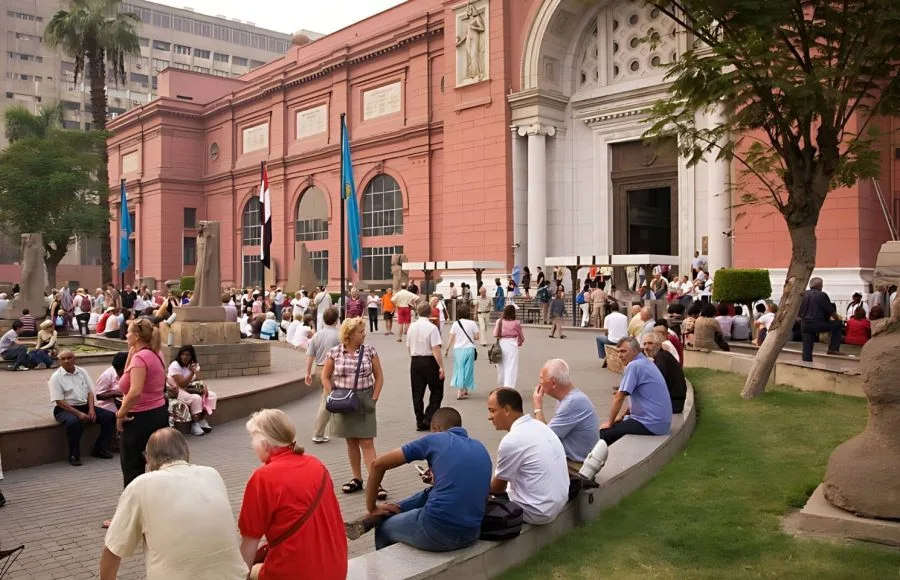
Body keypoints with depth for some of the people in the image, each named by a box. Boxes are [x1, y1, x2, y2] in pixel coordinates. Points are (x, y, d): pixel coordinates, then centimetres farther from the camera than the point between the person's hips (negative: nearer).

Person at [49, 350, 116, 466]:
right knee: (73, 422, -39)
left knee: (110, 416, -13)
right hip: (65, 409, -5)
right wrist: (78, 413, -21)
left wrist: (91, 409, -9)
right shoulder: (56, 377, -6)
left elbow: (90, 392, 9)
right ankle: (74, 455, -21)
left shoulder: (82, 372, 9)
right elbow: (59, 401, -12)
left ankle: (100, 449, -3)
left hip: (85, 406, 5)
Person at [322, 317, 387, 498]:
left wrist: (374, 398, -5)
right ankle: (357, 479, 21)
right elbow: (325, 377, 6)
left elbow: (379, 377, 3)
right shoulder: (334, 353, -2)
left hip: (364, 400, -1)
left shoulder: (369, 351, -2)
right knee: (351, 442, 10)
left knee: (367, 442, -5)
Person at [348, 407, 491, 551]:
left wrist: (372, 508, 15)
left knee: (384, 528, 26)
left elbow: (378, 464, 5)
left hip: (437, 531, -5)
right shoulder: (480, 448, 18)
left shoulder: (434, 440, 4)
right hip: (471, 534, 6)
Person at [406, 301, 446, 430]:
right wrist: (441, 367, -15)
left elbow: (408, 347, 11)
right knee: (436, 392, 9)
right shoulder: (432, 328, -14)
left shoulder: (412, 326, 3)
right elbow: (436, 349, -19)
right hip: (429, 361, -5)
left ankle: (420, 422, 13)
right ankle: (428, 418, -1)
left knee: (417, 393, 10)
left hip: (415, 361, 5)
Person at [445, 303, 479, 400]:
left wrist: (447, 349, 5)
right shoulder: (472, 323, -4)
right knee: (468, 369, 9)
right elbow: (477, 337, -2)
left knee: (459, 369, 9)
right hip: (469, 349, 0)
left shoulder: (455, 324, -5)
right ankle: (465, 389, 16)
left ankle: (460, 390, 4)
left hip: (458, 349, 0)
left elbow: (451, 338, -4)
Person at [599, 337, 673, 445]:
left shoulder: (633, 365, -16)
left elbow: (619, 398, -14)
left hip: (651, 424, -10)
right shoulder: (647, 362, 13)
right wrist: (621, 416, 18)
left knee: (603, 433, -9)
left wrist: (610, 422, -4)